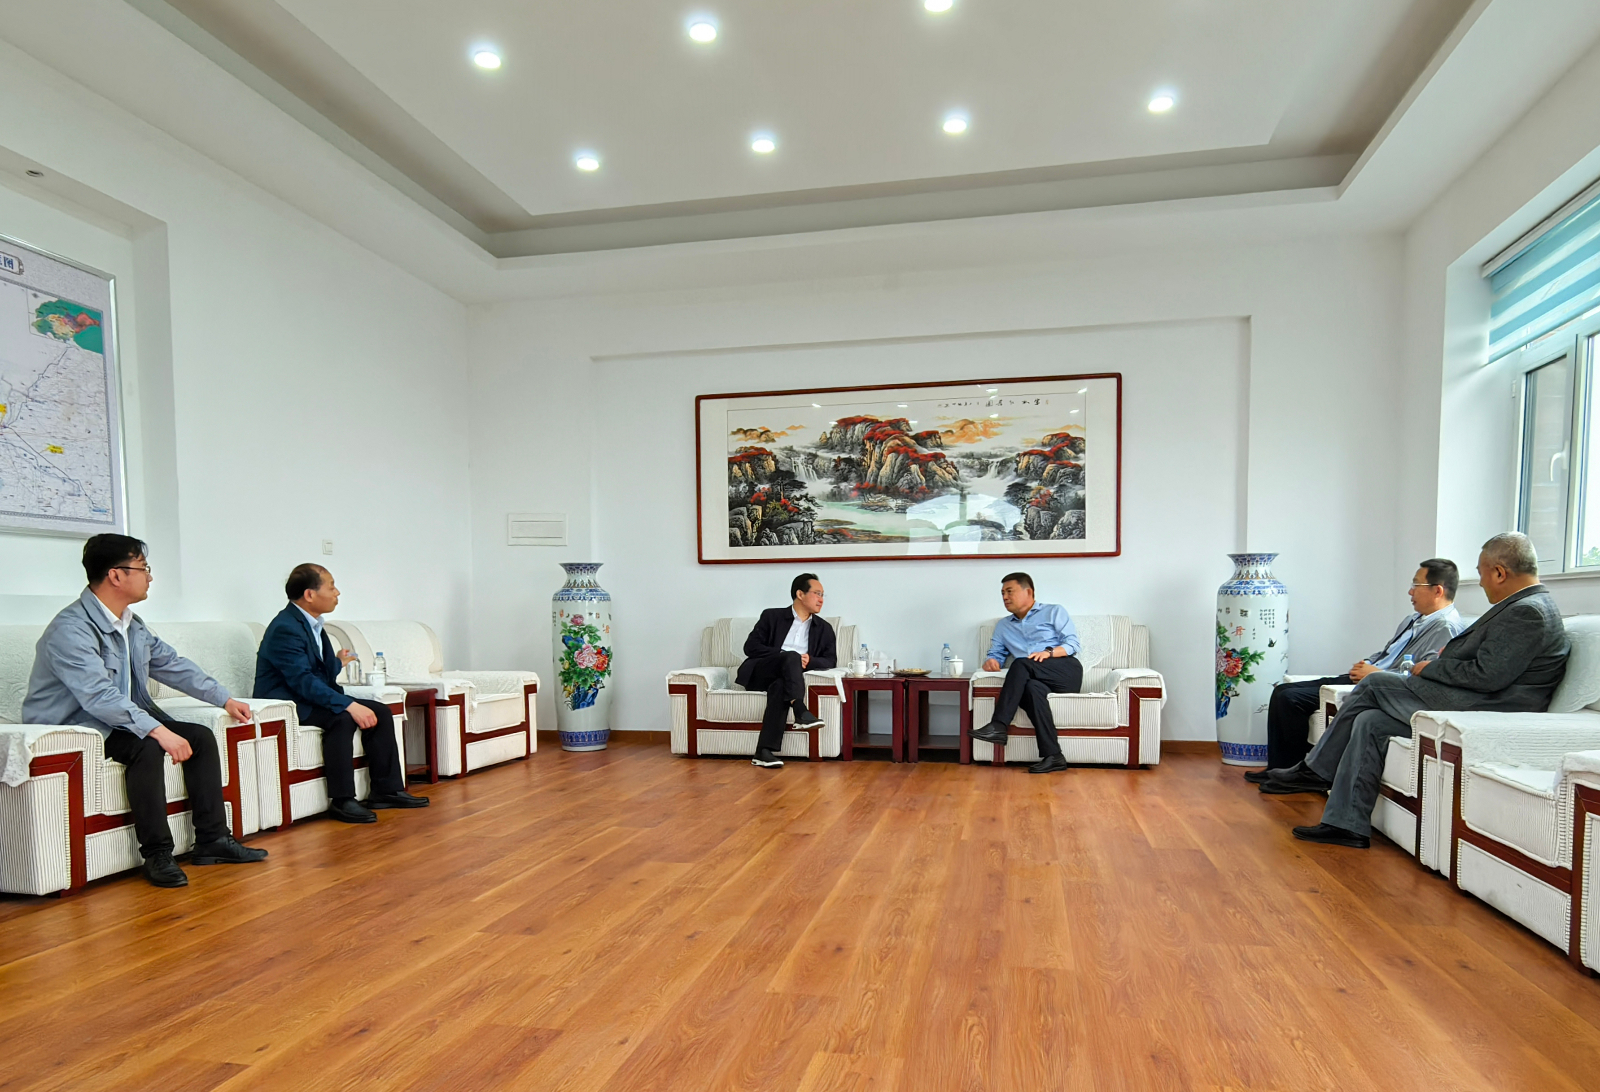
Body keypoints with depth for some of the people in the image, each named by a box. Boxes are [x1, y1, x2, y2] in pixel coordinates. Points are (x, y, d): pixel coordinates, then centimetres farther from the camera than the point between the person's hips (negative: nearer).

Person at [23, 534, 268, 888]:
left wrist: (225, 699, 8)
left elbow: (172, 664, 15)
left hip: (124, 718, 9)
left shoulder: (132, 623, 8)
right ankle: (157, 854, -22)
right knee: (147, 746, -33)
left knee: (201, 736, -7)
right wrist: (158, 730, -41)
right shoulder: (71, 629, -22)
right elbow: (99, 697, -33)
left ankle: (212, 840, -5)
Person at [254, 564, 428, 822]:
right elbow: (302, 681, -29)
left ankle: (387, 790, -3)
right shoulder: (285, 628, -20)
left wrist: (338, 663, 1)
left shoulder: (311, 623, 10)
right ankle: (341, 800, -27)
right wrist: (349, 705, -34)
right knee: (342, 717, -34)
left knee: (381, 712, -3)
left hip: (309, 697, 10)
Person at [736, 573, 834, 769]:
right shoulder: (771, 616, 9)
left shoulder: (824, 628, 17)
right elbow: (750, 647, -1)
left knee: (780, 687, -36)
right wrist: (787, 657, -13)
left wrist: (809, 660, -14)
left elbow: (830, 660, 9)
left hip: (784, 678, 2)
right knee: (792, 656, -32)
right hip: (759, 674, -2)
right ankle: (801, 712, -47)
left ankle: (765, 752, -43)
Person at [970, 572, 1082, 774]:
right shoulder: (1002, 626, 27)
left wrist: (1049, 652, -16)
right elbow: (996, 654, 19)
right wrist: (991, 661, -6)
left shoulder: (1054, 612, 14)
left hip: (1067, 671, -2)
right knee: (1031, 688, -36)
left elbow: (1073, 643, 3)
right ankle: (1052, 756, -41)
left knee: (1021, 664, -31)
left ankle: (998, 726, -37)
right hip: (1038, 679, 3)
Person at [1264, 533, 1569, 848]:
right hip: (1467, 705, 9)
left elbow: (1488, 676, -22)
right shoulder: (1524, 606, 17)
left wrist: (1430, 668, -10)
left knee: (1373, 684, -12)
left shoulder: (1528, 612, -15)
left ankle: (1316, 772, -2)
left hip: (1477, 712, -9)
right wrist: (1453, 653, 5)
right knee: (1369, 722, -3)